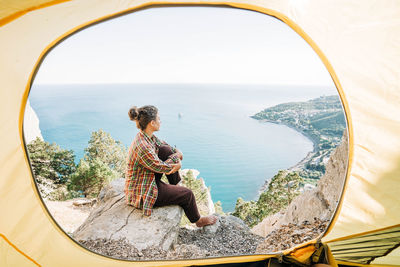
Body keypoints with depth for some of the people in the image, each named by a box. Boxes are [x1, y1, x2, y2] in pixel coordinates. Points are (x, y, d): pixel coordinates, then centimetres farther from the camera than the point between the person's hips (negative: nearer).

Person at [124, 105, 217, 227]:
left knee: (167, 150, -1)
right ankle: (198, 220, 30)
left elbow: (164, 145, 9)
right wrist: (177, 156, -4)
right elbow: (162, 168, -21)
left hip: (149, 180, 8)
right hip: (142, 194, -8)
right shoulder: (143, 147, -33)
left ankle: (175, 186, 18)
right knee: (187, 193, 0)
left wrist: (178, 162, -8)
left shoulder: (147, 136, -5)